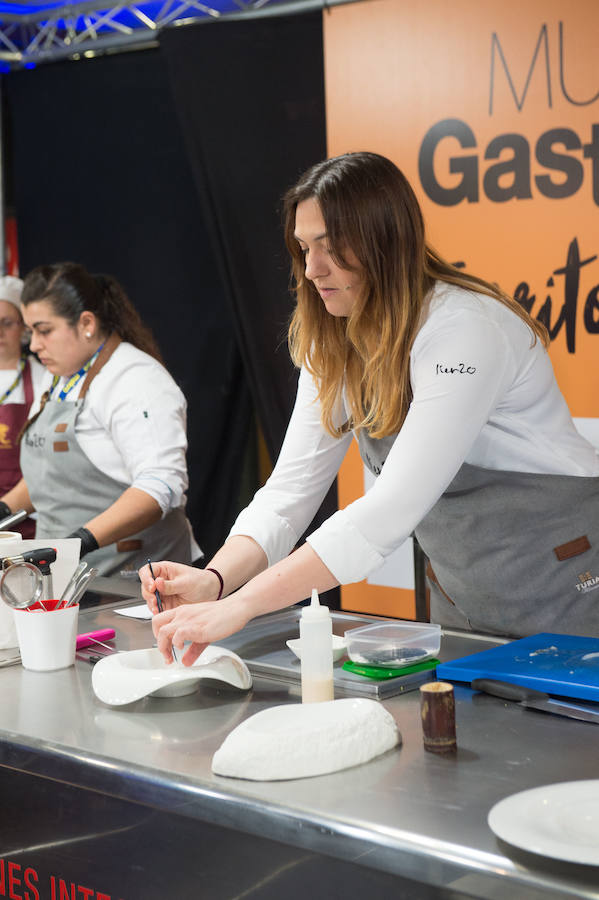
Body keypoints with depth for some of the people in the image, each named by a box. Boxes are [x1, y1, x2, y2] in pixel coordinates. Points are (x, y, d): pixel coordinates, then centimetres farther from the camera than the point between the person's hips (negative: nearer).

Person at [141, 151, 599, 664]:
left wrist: (239, 607, -37)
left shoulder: (464, 330, -25)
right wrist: (214, 580, -23)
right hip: (463, 598, 7)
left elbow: (394, 508, -34)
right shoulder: (332, 345, 0)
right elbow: (292, 487, -4)